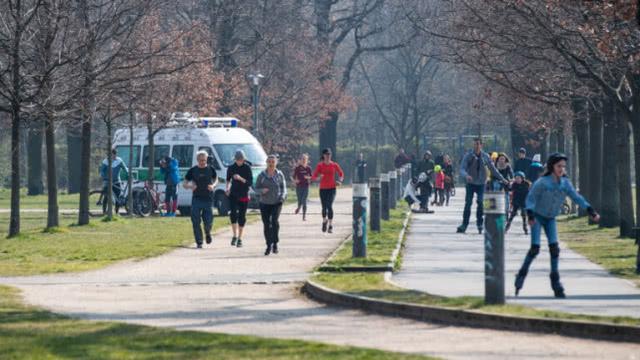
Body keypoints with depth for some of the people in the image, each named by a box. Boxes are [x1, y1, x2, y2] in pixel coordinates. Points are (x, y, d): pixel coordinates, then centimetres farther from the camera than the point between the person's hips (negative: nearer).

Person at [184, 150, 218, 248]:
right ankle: (199, 242, 5)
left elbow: (216, 179, 18)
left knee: (208, 222, -3)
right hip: (196, 199, 0)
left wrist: (213, 186, -5)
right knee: (196, 222, -4)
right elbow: (184, 184, 6)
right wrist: (190, 186, -17)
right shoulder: (193, 170, 2)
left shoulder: (210, 169, 4)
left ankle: (208, 233, 31)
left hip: (208, 199, 0)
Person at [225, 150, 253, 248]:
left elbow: (250, 182, -10)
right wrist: (228, 187, 6)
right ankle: (235, 235, 0)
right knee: (233, 214, -15)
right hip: (233, 195, 1)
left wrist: (241, 179, -23)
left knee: (241, 217, 1)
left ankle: (239, 239, 12)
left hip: (244, 195, -1)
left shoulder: (247, 168, -6)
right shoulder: (231, 168, 1)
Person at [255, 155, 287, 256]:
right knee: (266, 224, 1)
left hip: (276, 203, -1)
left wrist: (282, 197, -10)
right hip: (264, 203, 1)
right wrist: (262, 190, -17)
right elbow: (256, 188, 5)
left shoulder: (279, 174, 4)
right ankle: (269, 246, 13)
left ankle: (275, 244, -8)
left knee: (274, 221, -20)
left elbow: (283, 188, 8)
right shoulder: (262, 175, 3)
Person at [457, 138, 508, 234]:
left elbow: (493, 169, 13)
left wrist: (502, 179, 14)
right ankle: (464, 224, -2)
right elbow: (462, 169, -10)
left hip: (481, 183, 1)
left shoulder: (485, 156, 4)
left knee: (480, 202, -11)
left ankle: (480, 223, -2)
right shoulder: (468, 156, -3)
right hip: (471, 183, -1)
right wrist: (466, 175, -32)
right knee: (468, 203, -5)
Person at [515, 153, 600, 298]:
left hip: (551, 219, 4)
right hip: (537, 217, -4)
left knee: (554, 247, -8)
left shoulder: (565, 183, -7)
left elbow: (577, 197, -7)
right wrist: (530, 215, -30)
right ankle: (521, 275, 5)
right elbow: (530, 199, -17)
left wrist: (591, 211, -15)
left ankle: (555, 281, -1)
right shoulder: (542, 183, -21)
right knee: (535, 248, -12)